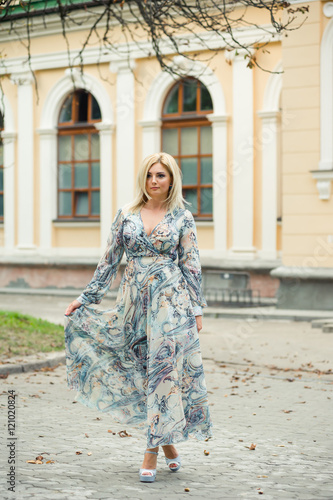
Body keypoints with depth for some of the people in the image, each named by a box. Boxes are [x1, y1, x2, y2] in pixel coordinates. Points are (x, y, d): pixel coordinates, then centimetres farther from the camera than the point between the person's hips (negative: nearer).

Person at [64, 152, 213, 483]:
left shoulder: (182, 217, 2)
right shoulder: (126, 214, 8)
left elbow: (191, 266, 3)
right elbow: (109, 260, 10)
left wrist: (197, 308, -1)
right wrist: (85, 298, 8)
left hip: (170, 300, -3)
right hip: (133, 300, 3)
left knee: (163, 368, -5)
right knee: (139, 370, 5)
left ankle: (153, 450, 0)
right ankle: (167, 442, 21)